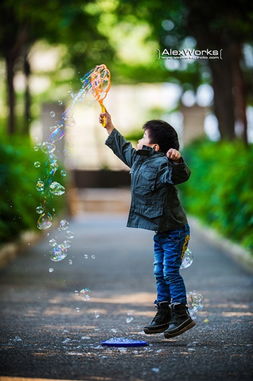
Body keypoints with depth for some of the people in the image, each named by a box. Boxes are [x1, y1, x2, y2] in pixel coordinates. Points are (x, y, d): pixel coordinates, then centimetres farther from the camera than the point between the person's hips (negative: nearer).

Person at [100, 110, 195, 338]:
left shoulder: (162, 165, -19)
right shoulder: (138, 159, 10)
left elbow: (180, 175, -38)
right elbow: (123, 148, 28)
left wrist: (177, 161, -58)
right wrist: (109, 127, 35)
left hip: (174, 230, -9)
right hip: (158, 231, 9)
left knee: (170, 272, -8)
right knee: (160, 274, 12)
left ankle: (181, 316, -1)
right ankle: (163, 316, 19)